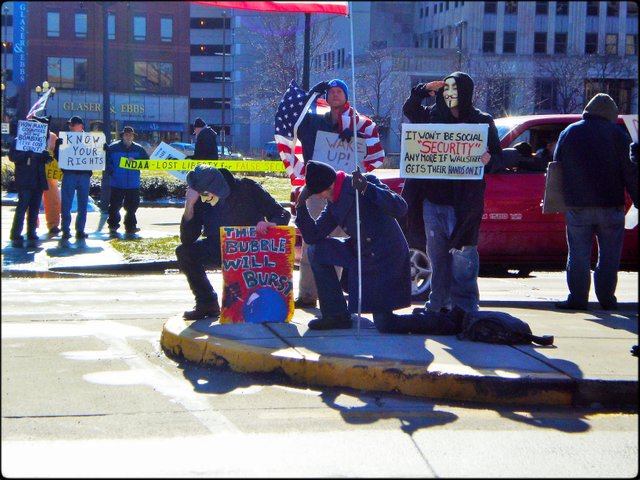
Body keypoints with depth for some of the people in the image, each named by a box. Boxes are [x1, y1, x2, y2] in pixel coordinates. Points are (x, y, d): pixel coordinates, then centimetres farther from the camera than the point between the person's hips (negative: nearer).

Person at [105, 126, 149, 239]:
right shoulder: (113, 147, 1)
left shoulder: (139, 149, 7)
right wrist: (112, 172, -9)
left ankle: (130, 230, 13)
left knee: (131, 208, 4)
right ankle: (113, 229, 12)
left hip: (133, 184, 2)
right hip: (117, 184, -2)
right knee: (114, 207, 1)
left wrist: (135, 161, -10)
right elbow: (107, 162, 4)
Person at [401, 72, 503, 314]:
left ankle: (464, 307, -4)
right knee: (437, 256, 9)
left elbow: (498, 157, 1)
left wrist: (488, 161, -23)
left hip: (462, 202, -4)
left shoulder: (482, 121, 1)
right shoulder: (434, 116, 12)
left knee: (462, 257, -8)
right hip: (432, 199, 5)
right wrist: (423, 90, 8)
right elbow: (408, 109, 25)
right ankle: (438, 304, 17)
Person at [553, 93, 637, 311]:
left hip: (577, 205, 2)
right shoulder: (617, 134, 0)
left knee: (578, 255, 5)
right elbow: (630, 172, -3)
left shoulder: (568, 133, 10)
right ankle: (606, 298, 7)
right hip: (610, 205, -2)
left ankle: (577, 298, 2)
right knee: (609, 255, 7)